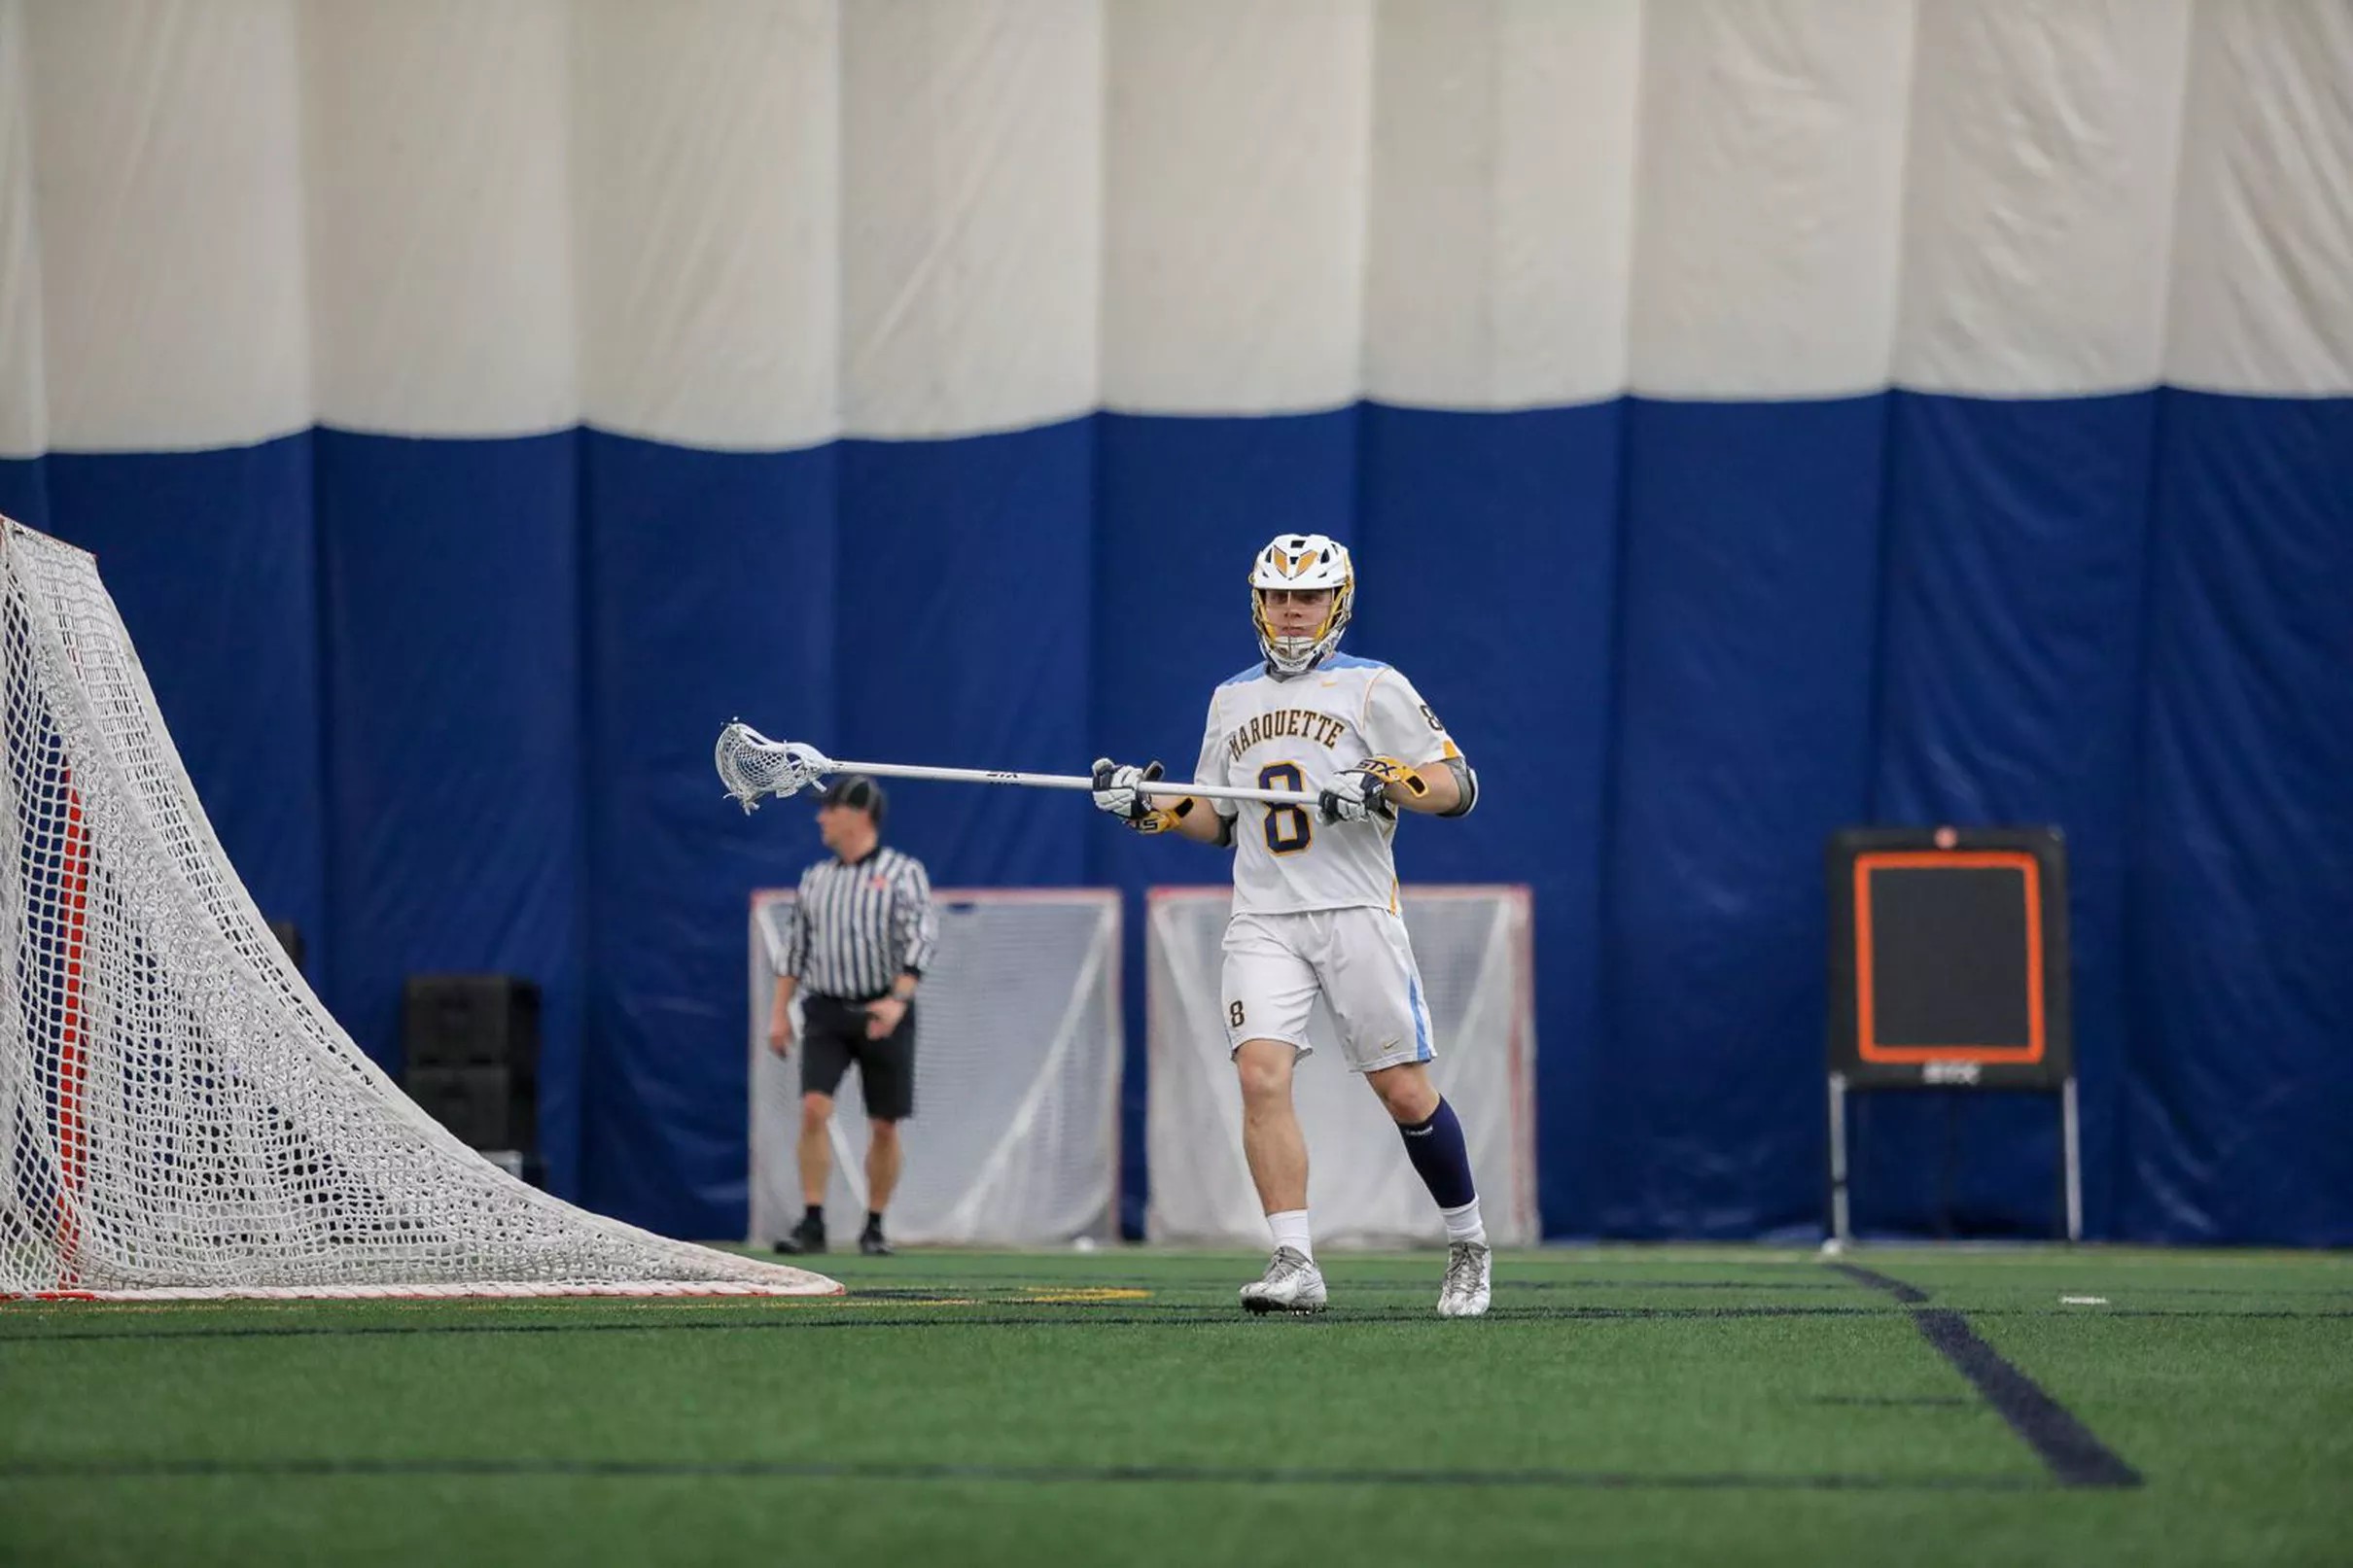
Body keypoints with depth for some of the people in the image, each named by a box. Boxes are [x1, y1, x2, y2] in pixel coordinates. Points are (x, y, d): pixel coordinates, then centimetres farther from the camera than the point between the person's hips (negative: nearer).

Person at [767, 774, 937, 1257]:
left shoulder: (903, 872, -2)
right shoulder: (815, 878, 13)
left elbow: (921, 939, -12)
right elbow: (796, 946, 18)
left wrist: (898, 1000, -24)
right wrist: (779, 1011, 11)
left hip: (882, 1013, -3)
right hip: (826, 1012, 3)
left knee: (884, 1126, 2)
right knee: (814, 1109, -15)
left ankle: (874, 1227, 14)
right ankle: (812, 1223, -14)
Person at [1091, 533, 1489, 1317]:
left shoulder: (1373, 687, 1)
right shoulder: (1231, 698, 17)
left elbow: (1459, 787, -3)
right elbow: (1217, 819, 24)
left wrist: (1381, 783, -20)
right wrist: (1147, 805, 7)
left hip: (1356, 913, -3)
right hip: (1263, 922, 3)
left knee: (1405, 1092, -2)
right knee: (1261, 1075, -17)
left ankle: (1468, 1246, 18)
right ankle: (1295, 1264, -19)